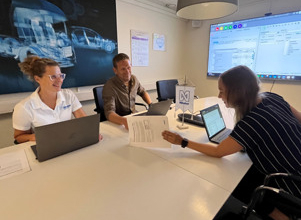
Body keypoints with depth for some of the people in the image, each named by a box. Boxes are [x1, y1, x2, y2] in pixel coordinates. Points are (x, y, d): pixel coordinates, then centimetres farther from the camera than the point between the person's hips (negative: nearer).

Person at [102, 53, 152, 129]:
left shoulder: (134, 79, 0)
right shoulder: (109, 86, -20)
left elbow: (143, 92, 18)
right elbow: (109, 113, -28)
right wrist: (125, 121, -49)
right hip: (118, 122, -6)